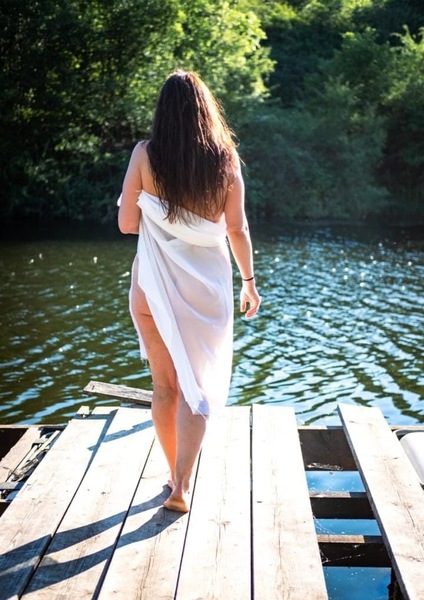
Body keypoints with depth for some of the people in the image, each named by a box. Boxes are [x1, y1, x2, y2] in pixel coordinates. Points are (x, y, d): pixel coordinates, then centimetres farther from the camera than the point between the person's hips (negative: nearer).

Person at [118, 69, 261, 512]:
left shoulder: (145, 155, -6)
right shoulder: (225, 159, -3)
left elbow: (126, 223, -5)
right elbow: (237, 230, 0)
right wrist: (249, 282, 12)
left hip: (155, 285, 0)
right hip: (207, 286, 0)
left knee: (165, 386, 14)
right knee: (199, 385, 8)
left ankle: (176, 476, 27)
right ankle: (181, 486, -1)